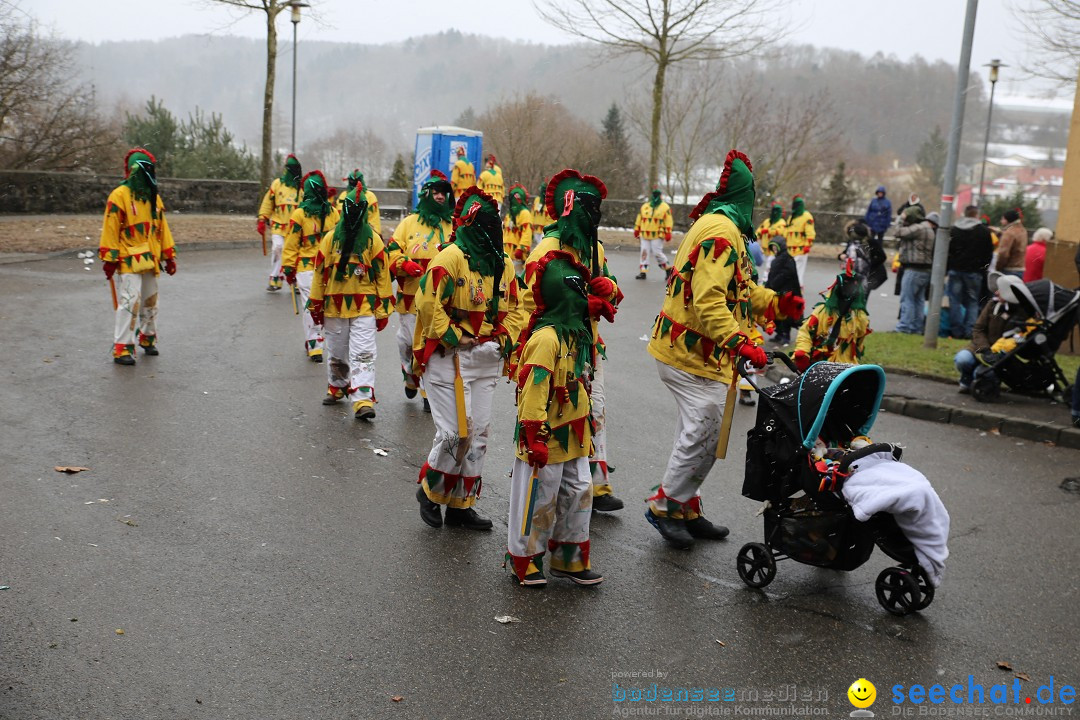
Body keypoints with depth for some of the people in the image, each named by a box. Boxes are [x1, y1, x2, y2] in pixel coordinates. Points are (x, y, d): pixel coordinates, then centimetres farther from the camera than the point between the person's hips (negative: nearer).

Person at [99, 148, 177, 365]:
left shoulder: (154, 198, 12)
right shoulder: (119, 196, -10)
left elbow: (162, 228, 16)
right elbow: (110, 229, -12)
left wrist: (169, 256, 14)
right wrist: (109, 259, -15)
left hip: (150, 261, 7)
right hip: (128, 262, -7)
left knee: (151, 302, 17)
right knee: (129, 303, -11)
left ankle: (148, 338, 35)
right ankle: (122, 348, -5)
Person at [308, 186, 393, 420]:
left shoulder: (373, 239, -1)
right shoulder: (330, 238, 4)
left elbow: (382, 275, 1)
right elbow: (320, 272, 8)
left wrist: (383, 309, -1)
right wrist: (315, 305, 9)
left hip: (364, 307, -3)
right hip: (334, 306, 3)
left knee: (363, 355, -11)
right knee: (336, 354, 17)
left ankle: (363, 402, -13)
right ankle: (336, 387, 40)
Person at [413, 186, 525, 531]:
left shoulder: (504, 265, 11)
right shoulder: (450, 257, -12)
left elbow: (514, 309, 18)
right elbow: (428, 303, -18)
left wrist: (505, 339, 3)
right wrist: (455, 338, -17)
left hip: (486, 361, 7)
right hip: (448, 359, -7)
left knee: (478, 434, 10)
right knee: (454, 433, -8)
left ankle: (460, 504, 23)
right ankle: (429, 490, 18)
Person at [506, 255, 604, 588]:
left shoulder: (576, 332, 9)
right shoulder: (546, 338, -22)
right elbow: (533, 389, -24)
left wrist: (585, 429, 23)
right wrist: (536, 436, -24)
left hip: (573, 438, 9)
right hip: (545, 439, -9)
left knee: (578, 495, 16)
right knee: (540, 501, 5)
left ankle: (570, 560, 30)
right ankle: (524, 560, 24)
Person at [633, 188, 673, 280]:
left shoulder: (665, 208, 0)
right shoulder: (644, 207, 12)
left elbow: (668, 222, -4)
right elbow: (639, 220, 18)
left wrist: (668, 234, -10)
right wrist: (637, 230, 17)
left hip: (657, 235, -4)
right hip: (645, 234, 4)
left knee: (657, 253, -8)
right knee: (644, 252, 2)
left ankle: (667, 269, 11)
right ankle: (642, 272, 5)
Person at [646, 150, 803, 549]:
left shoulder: (717, 225, 17)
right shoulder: (720, 231, -18)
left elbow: (738, 290, 22)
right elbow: (709, 301, -27)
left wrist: (778, 303, 10)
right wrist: (740, 344, -32)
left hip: (683, 348, 11)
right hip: (695, 353, -11)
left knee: (696, 434, 18)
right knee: (704, 436, -4)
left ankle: (685, 509, 28)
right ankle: (666, 506, 11)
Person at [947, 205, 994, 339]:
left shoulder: (954, 229, 5)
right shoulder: (984, 231, -1)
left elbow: (948, 251, 6)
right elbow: (989, 253, 2)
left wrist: (948, 268, 11)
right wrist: (983, 268, 13)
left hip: (956, 269, 1)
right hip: (974, 271, -1)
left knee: (955, 301, 4)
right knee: (972, 302, 5)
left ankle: (956, 330, 1)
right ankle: (969, 331, -2)